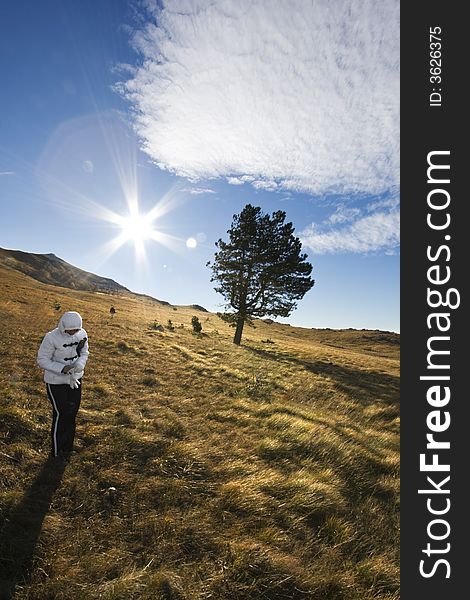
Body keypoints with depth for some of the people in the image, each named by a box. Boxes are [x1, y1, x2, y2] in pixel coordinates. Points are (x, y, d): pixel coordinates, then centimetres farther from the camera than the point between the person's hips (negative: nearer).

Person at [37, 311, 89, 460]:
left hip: (75, 379, 5)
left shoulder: (82, 334, -11)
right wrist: (62, 368, -28)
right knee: (60, 414, 6)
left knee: (72, 412, 16)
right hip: (56, 381, -5)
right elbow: (42, 360, -16)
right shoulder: (51, 338, -25)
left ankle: (68, 446, 38)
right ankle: (57, 451, 28)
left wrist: (78, 366, -18)